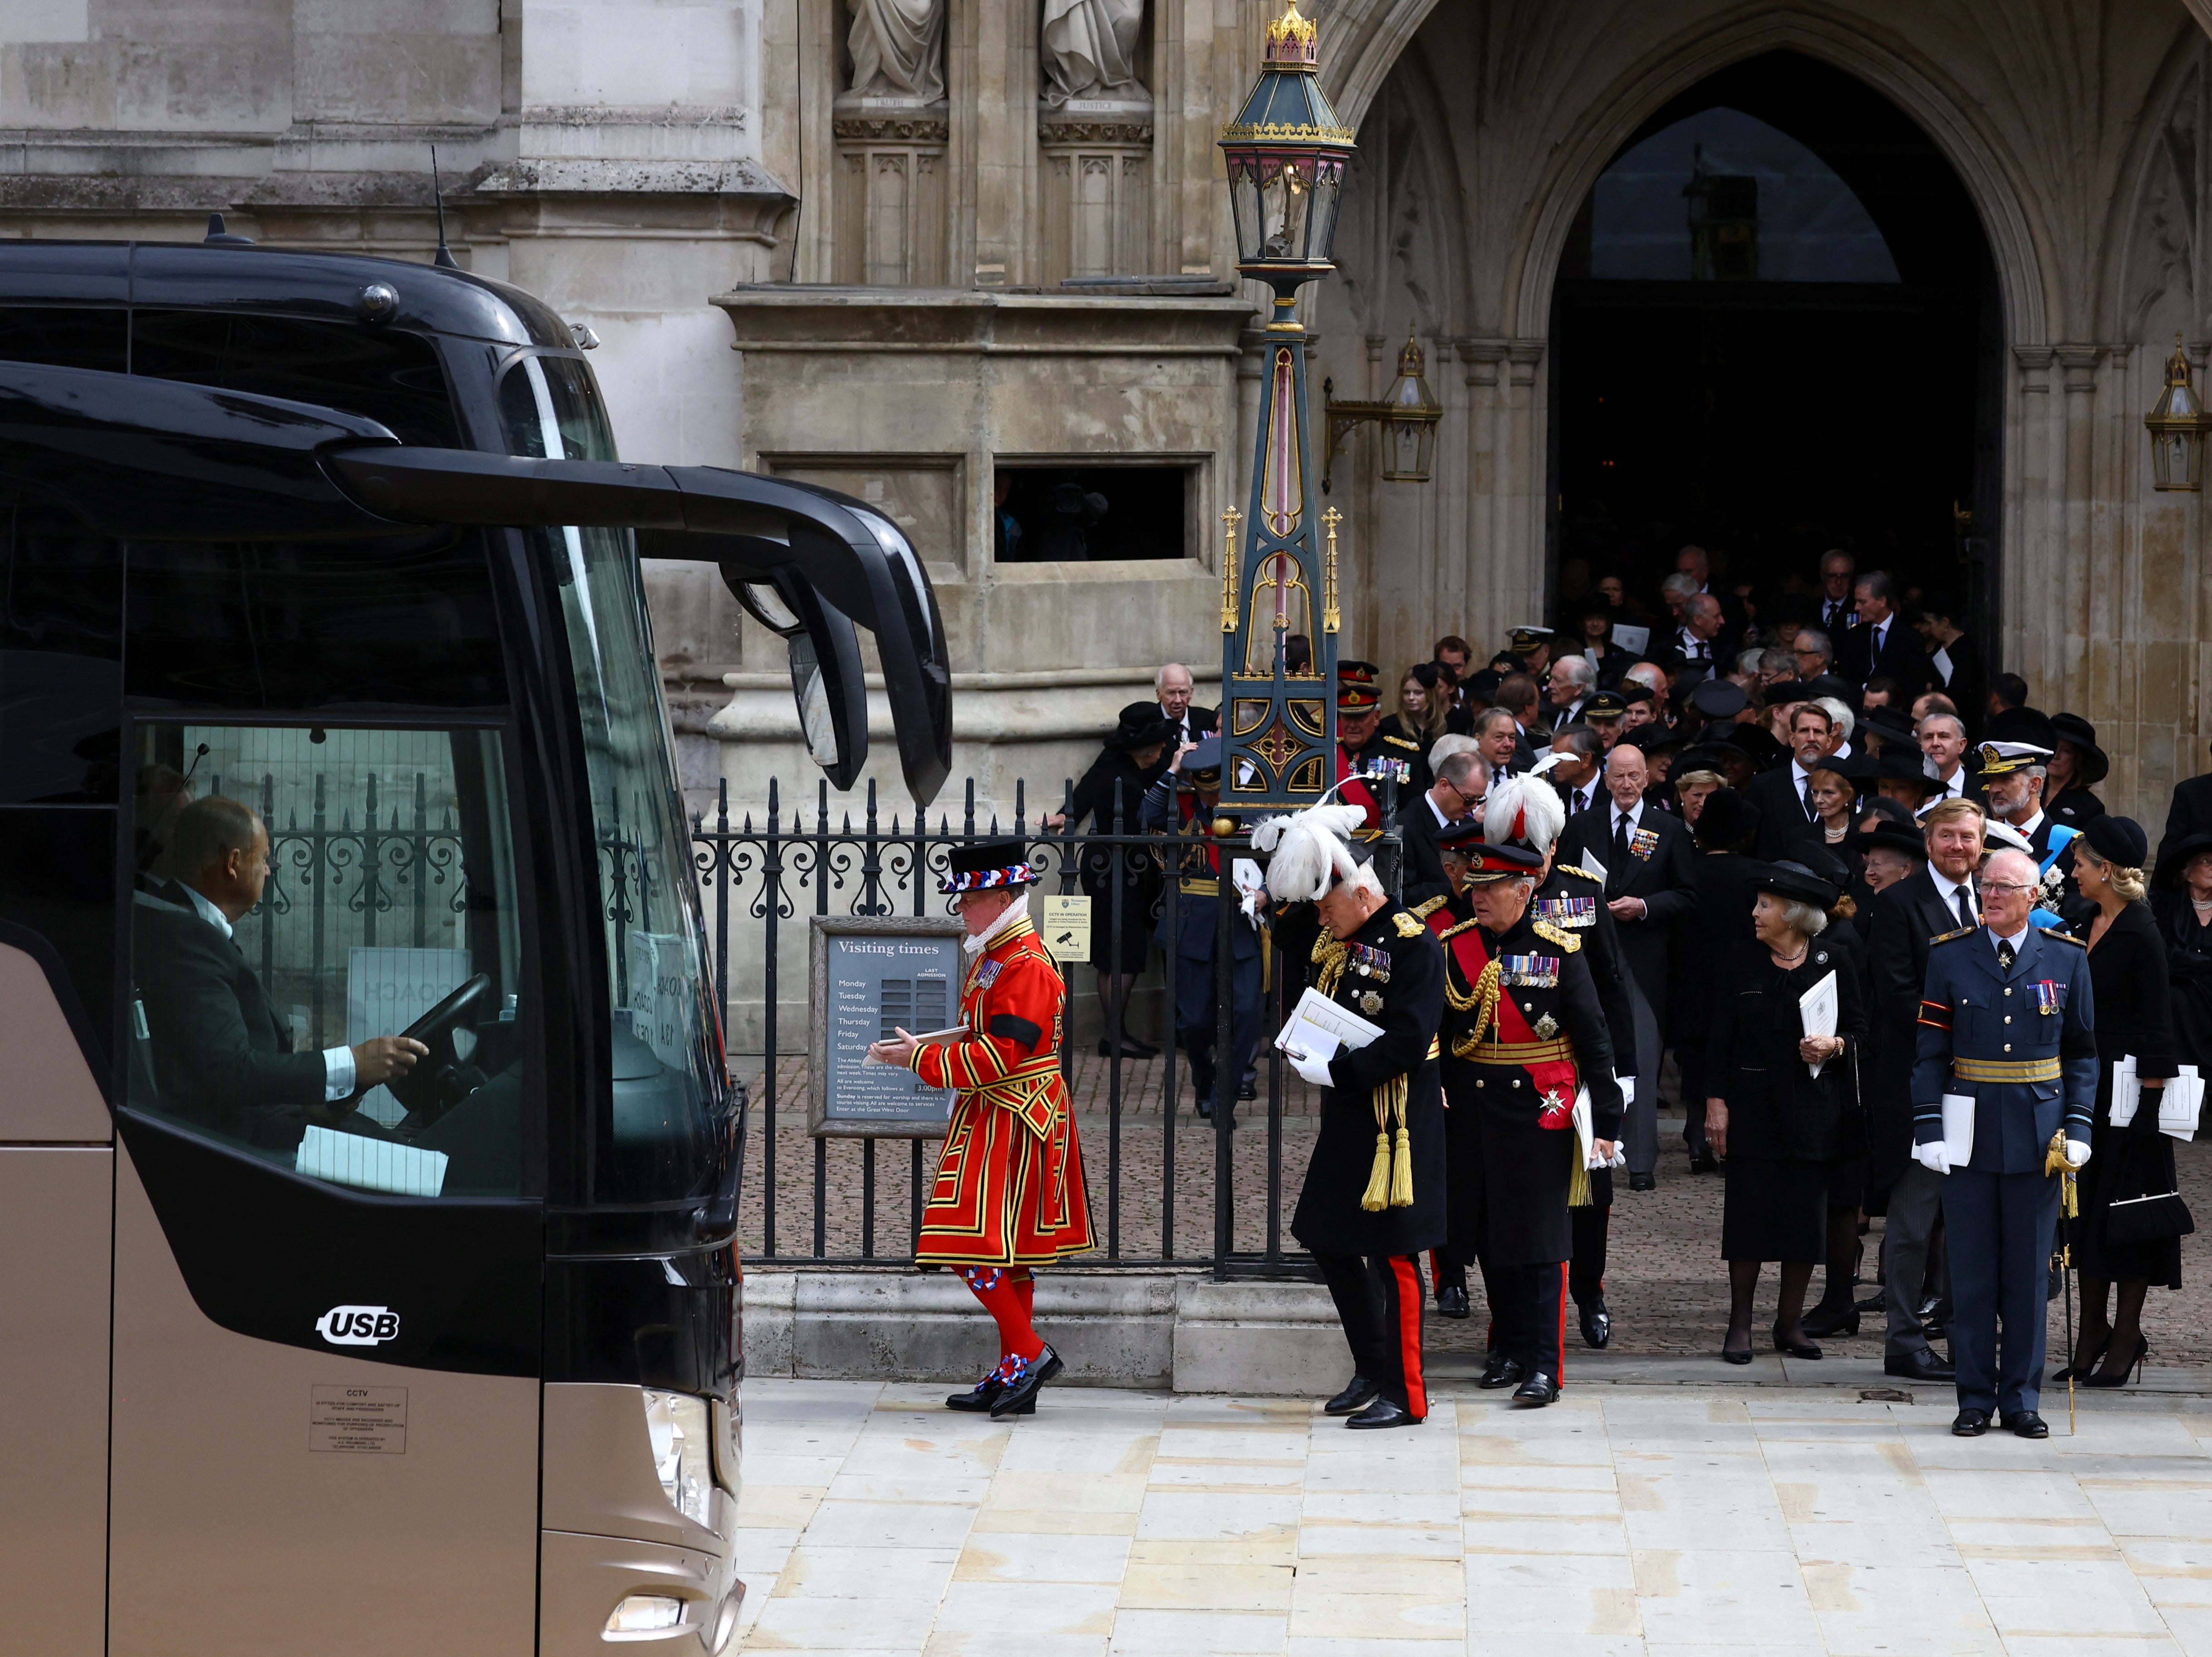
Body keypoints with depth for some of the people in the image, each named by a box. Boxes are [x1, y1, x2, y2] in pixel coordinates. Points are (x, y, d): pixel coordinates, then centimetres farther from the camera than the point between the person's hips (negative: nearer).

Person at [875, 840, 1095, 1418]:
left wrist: (922, 1058, -16)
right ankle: (1015, 1373, 15)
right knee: (1006, 1250, 11)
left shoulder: (1025, 967, -18)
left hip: (1010, 1124, -10)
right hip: (990, 1119, 10)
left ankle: (1029, 1353, -9)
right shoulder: (992, 956, 14)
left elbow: (998, 1056, -22)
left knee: (975, 1244, -13)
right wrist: (925, 1050, 8)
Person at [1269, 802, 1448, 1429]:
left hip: (1397, 1124, -9)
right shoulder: (1335, 939, 9)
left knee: (1391, 1254, -4)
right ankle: (1371, 1373, 26)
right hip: (1347, 1119, 9)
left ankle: (1404, 1395, 3)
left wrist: (1335, 1070, -21)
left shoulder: (1414, 945, -15)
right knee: (1329, 1242, 13)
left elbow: (1409, 1045, -21)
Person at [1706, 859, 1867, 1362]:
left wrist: (1835, 1046, -15)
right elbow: (1721, 1037, 5)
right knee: (1748, 1213, -2)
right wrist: (1716, 1101, -1)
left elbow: (1859, 1031, 7)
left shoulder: (1834, 967, 2)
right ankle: (1740, 1325, 7)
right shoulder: (1742, 962, 5)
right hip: (1753, 1109, 0)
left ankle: (1791, 1322, 16)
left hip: (1815, 1111, 0)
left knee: (1807, 1217, 2)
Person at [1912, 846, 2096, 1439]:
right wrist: (1929, 1130, -7)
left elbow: (2083, 1054, 8)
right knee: (1972, 1272, 3)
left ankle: (2022, 1400, 11)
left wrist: (2077, 1128, -2)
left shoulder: (2066, 960, 4)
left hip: (2037, 1138, 0)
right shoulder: (1949, 956, 3)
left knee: (2028, 1272, 4)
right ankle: (1975, 1399, 10)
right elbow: (1930, 1052, 2)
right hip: (1970, 1134, 0)